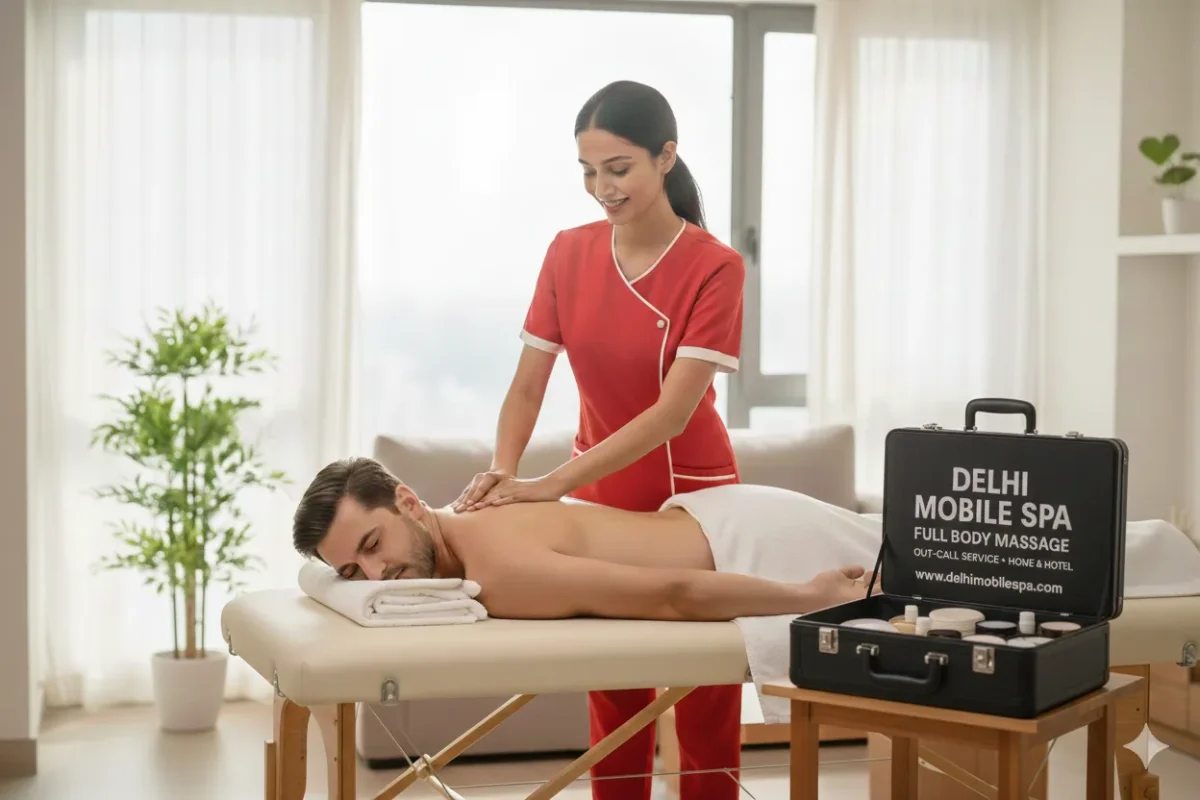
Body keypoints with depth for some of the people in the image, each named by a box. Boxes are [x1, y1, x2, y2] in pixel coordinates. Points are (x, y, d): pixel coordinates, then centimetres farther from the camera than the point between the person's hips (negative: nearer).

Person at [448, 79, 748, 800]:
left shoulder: (714, 267, -17)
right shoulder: (569, 254, -2)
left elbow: (673, 412, -23)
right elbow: (528, 387, -2)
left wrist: (552, 485, -29)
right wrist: (503, 473, -22)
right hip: (600, 499, 4)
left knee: (706, 719, 4)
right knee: (614, 712, 8)